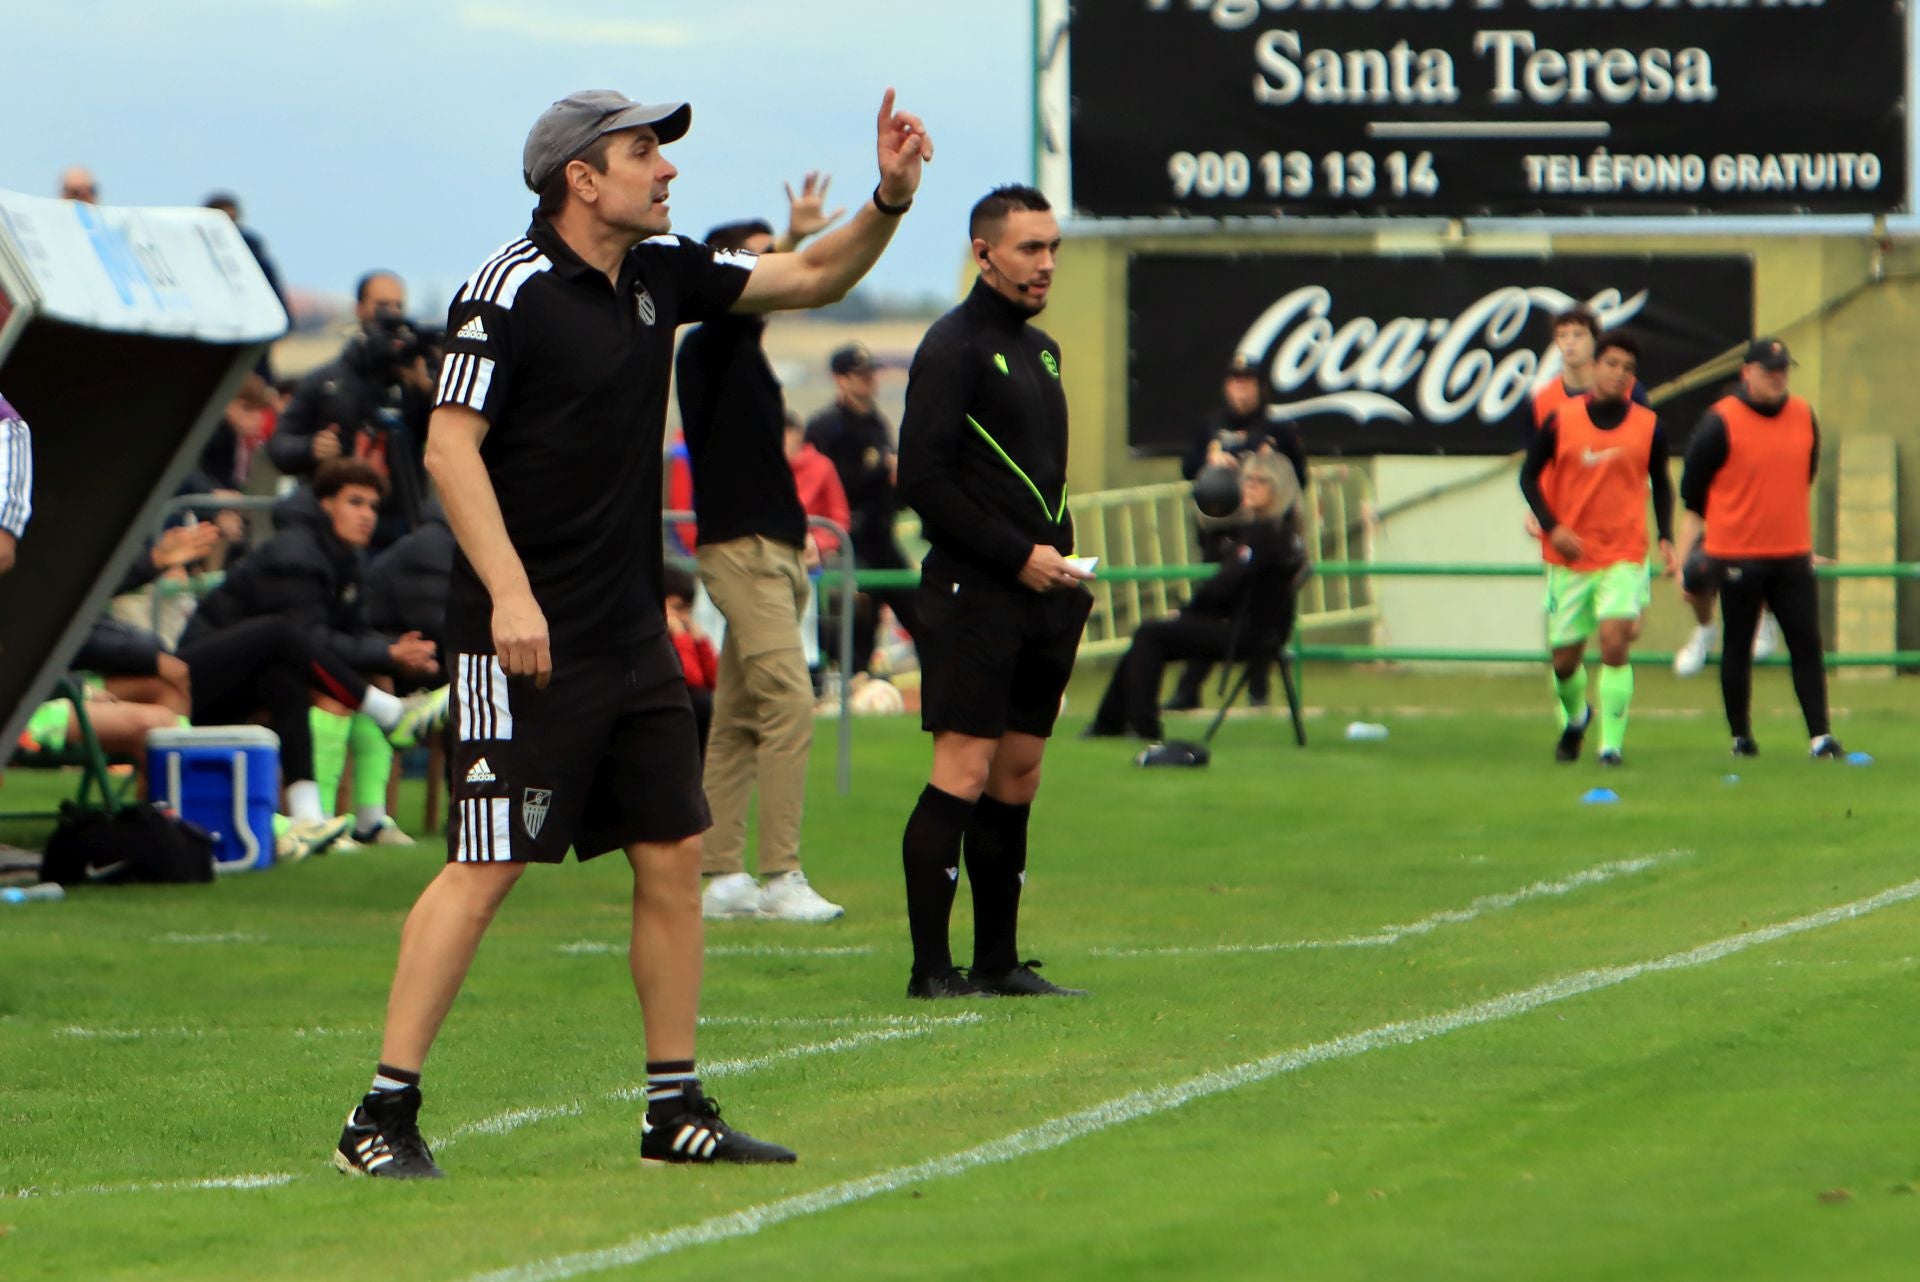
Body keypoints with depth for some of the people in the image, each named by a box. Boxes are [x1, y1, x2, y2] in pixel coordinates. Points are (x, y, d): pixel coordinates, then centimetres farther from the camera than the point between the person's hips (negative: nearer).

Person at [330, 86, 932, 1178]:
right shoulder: (513, 290, -12)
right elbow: (450, 446, -15)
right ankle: (384, 1117, -6)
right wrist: (509, 592, -23)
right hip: (527, 640, -8)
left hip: (635, 635, 8)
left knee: (674, 857, 8)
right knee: (489, 866, -10)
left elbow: (812, 277, 21)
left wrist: (891, 198, 4)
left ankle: (676, 1108, 16)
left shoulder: (663, 275, 11)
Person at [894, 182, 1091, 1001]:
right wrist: (1019, 556, -15)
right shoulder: (954, 346, -8)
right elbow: (924, 480, -14)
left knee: (1019, 774, 9)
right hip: (973, 594, -8)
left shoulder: (1040, 349, 19)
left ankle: (998, 962, 13)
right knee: (965, 772, -11)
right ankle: (931, 968, -9)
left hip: (1038, 596, 8)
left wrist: (1063, 563, 12)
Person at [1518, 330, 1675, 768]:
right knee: (1565, 657, 7)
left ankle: (1611, 744, -14)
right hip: (1569, 556, 1)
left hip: (1624, 555, -1)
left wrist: (1666, 538, 2)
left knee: (1614, 642, -19)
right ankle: (1574, 719, 39)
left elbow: (1660, 484, 14)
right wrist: (1552, 526, -10)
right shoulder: (1561, 420, -2)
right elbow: (1529, 475, 4)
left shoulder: (1648, 427, 1)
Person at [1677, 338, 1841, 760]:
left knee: (1807, 644, -2)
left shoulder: (1804, 416, 8)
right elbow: (1692, 498, -2)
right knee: (1738, 646, 4)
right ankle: (1740, 737, 14)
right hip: (1736, 557, -4)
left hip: (1792, 556, 4)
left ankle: (1820, 736, -4)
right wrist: (1684, 560, -5)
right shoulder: (1720, 422, -6)